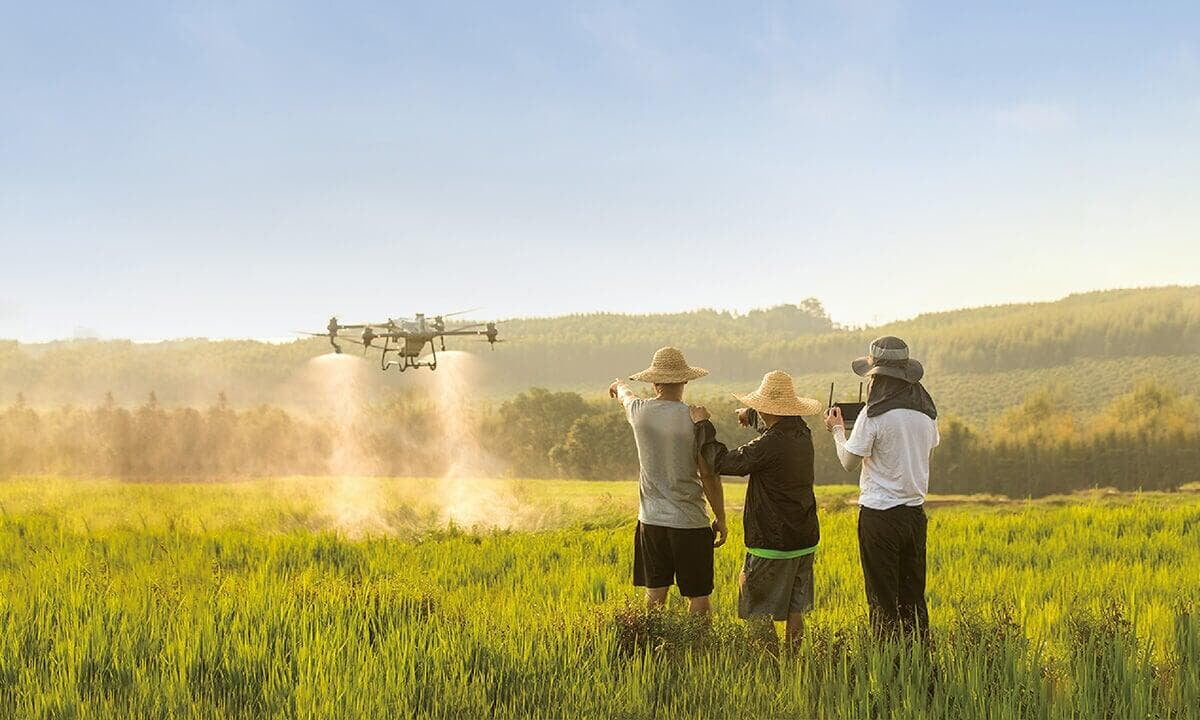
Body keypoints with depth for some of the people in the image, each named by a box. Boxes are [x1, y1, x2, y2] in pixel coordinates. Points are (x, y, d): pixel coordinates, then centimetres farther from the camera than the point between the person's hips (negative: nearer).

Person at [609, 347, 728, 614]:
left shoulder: (640, 412, -2)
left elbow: (626, 395, 25)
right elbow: (709, 476, -10)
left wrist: (619, 386, 49)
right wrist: (720, 519, 1)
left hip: (651, 520, 4)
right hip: (690, 522, -4)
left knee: (655, 591, 12)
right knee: (699, 595, 3)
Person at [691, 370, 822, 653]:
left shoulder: (770, 444, -23)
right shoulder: (802, 434, 3)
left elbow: (722, 462, -19)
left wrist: (704, 426, -9)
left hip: (772, 544, -8)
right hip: (805, 540, 8)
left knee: (759, 613, 2)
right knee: (794, 611, 14)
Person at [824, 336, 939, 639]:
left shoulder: (874, 416, -15)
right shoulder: (926, 412, 3)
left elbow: (849, 461, -7)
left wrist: (837, 429, 11)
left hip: (880, 514, -6)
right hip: (915, 511, 6)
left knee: (882, 598, 2)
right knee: (913, 594, 14)